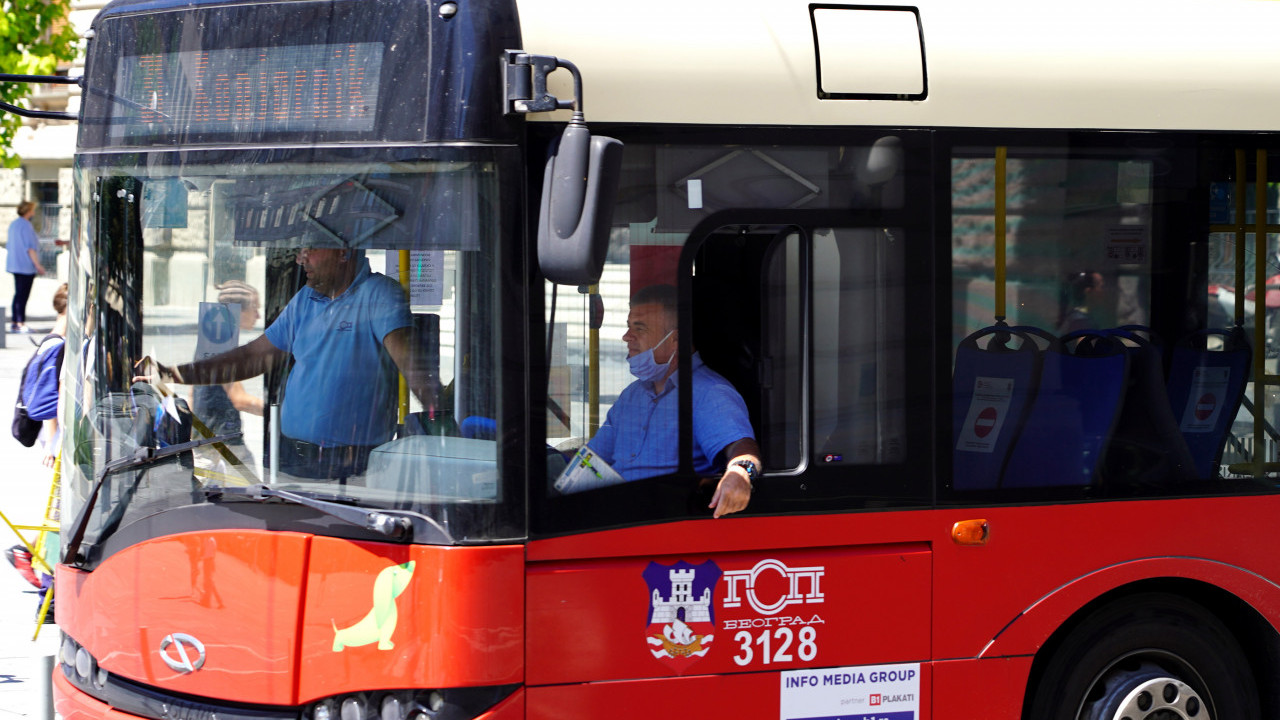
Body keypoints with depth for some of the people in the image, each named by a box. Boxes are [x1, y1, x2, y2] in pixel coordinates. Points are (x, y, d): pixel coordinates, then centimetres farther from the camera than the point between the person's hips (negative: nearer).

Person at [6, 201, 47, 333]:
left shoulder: (13, 224, 13)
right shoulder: (26, 226, -15)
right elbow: (30, 248, -18)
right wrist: (37, 264, -15)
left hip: (14, 264, 9)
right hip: (26, 266, -9)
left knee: (18, 294, 13)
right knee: (22, 295, -7)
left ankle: (14, 323, 14)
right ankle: (21, 323, -7)